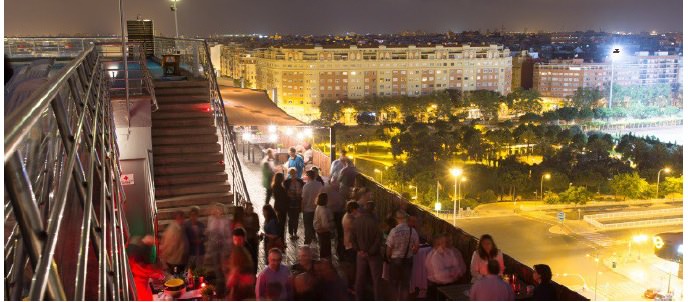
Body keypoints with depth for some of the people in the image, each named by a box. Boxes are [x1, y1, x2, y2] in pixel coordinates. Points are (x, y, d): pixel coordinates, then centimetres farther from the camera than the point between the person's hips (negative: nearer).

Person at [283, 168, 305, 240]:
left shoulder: (300, 181, 0)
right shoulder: (287, 182, -8)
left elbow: (302, 190, 3)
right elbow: (285, 192, -8)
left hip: (298, 202, 3)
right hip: (290, 202, -3)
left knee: (296, 218, 12)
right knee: (291, 218, 2)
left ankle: (295, 233, 24)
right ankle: (291, 233, 14)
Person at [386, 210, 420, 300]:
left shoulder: (394, 231, -20)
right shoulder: (413, 231, -11)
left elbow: (389, 248, -15)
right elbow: (416, 247, -2)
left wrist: (388, 257, 4)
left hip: (395, 260, -3)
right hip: (408, 260, 3)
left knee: (395, 283, 14)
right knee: (405, 284, 16)